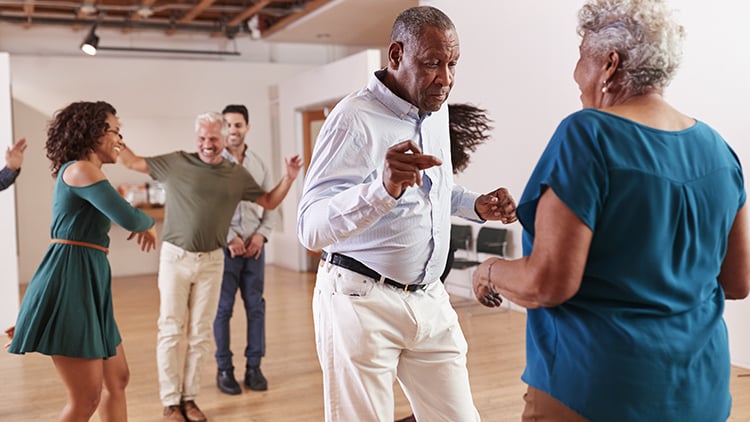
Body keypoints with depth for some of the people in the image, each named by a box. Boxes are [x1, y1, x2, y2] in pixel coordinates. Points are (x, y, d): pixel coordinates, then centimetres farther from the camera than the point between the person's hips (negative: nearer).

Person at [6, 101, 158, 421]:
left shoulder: (83, 174, 21)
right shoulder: (80, 169, -10)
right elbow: (128, 218, -19)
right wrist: (148, 223, 5)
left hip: (87, 282, 10)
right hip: (69, 281, -10)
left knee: (117, 380, 15)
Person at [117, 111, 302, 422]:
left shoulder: (238, 175, 5)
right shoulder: (176, 163, -2)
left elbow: (269, 202, 14)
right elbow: (134, 162, 6)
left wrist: (289, 178, 1)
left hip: (211, 260, 2)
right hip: (175, 257, -2)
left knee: (200, 333, 7)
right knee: (170, 330, 2)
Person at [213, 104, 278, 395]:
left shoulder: (259, 164, 9)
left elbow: (271, 205, 11)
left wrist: (261, 234, -4)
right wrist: (230, 238, -13)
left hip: (254, 245, 4)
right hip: (223, 245, -3)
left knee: (256, 306, 7)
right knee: (223, 308, 3)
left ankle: (254, 367, 18)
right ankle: (224, 369, 15)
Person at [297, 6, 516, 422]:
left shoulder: (436, 110, 8)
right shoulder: (355, 118, -16)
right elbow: (310, 227, -24)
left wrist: (476, 205, 4)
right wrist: (382, 189, -41)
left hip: (430, 299, 7)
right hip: (361, 300, -6)